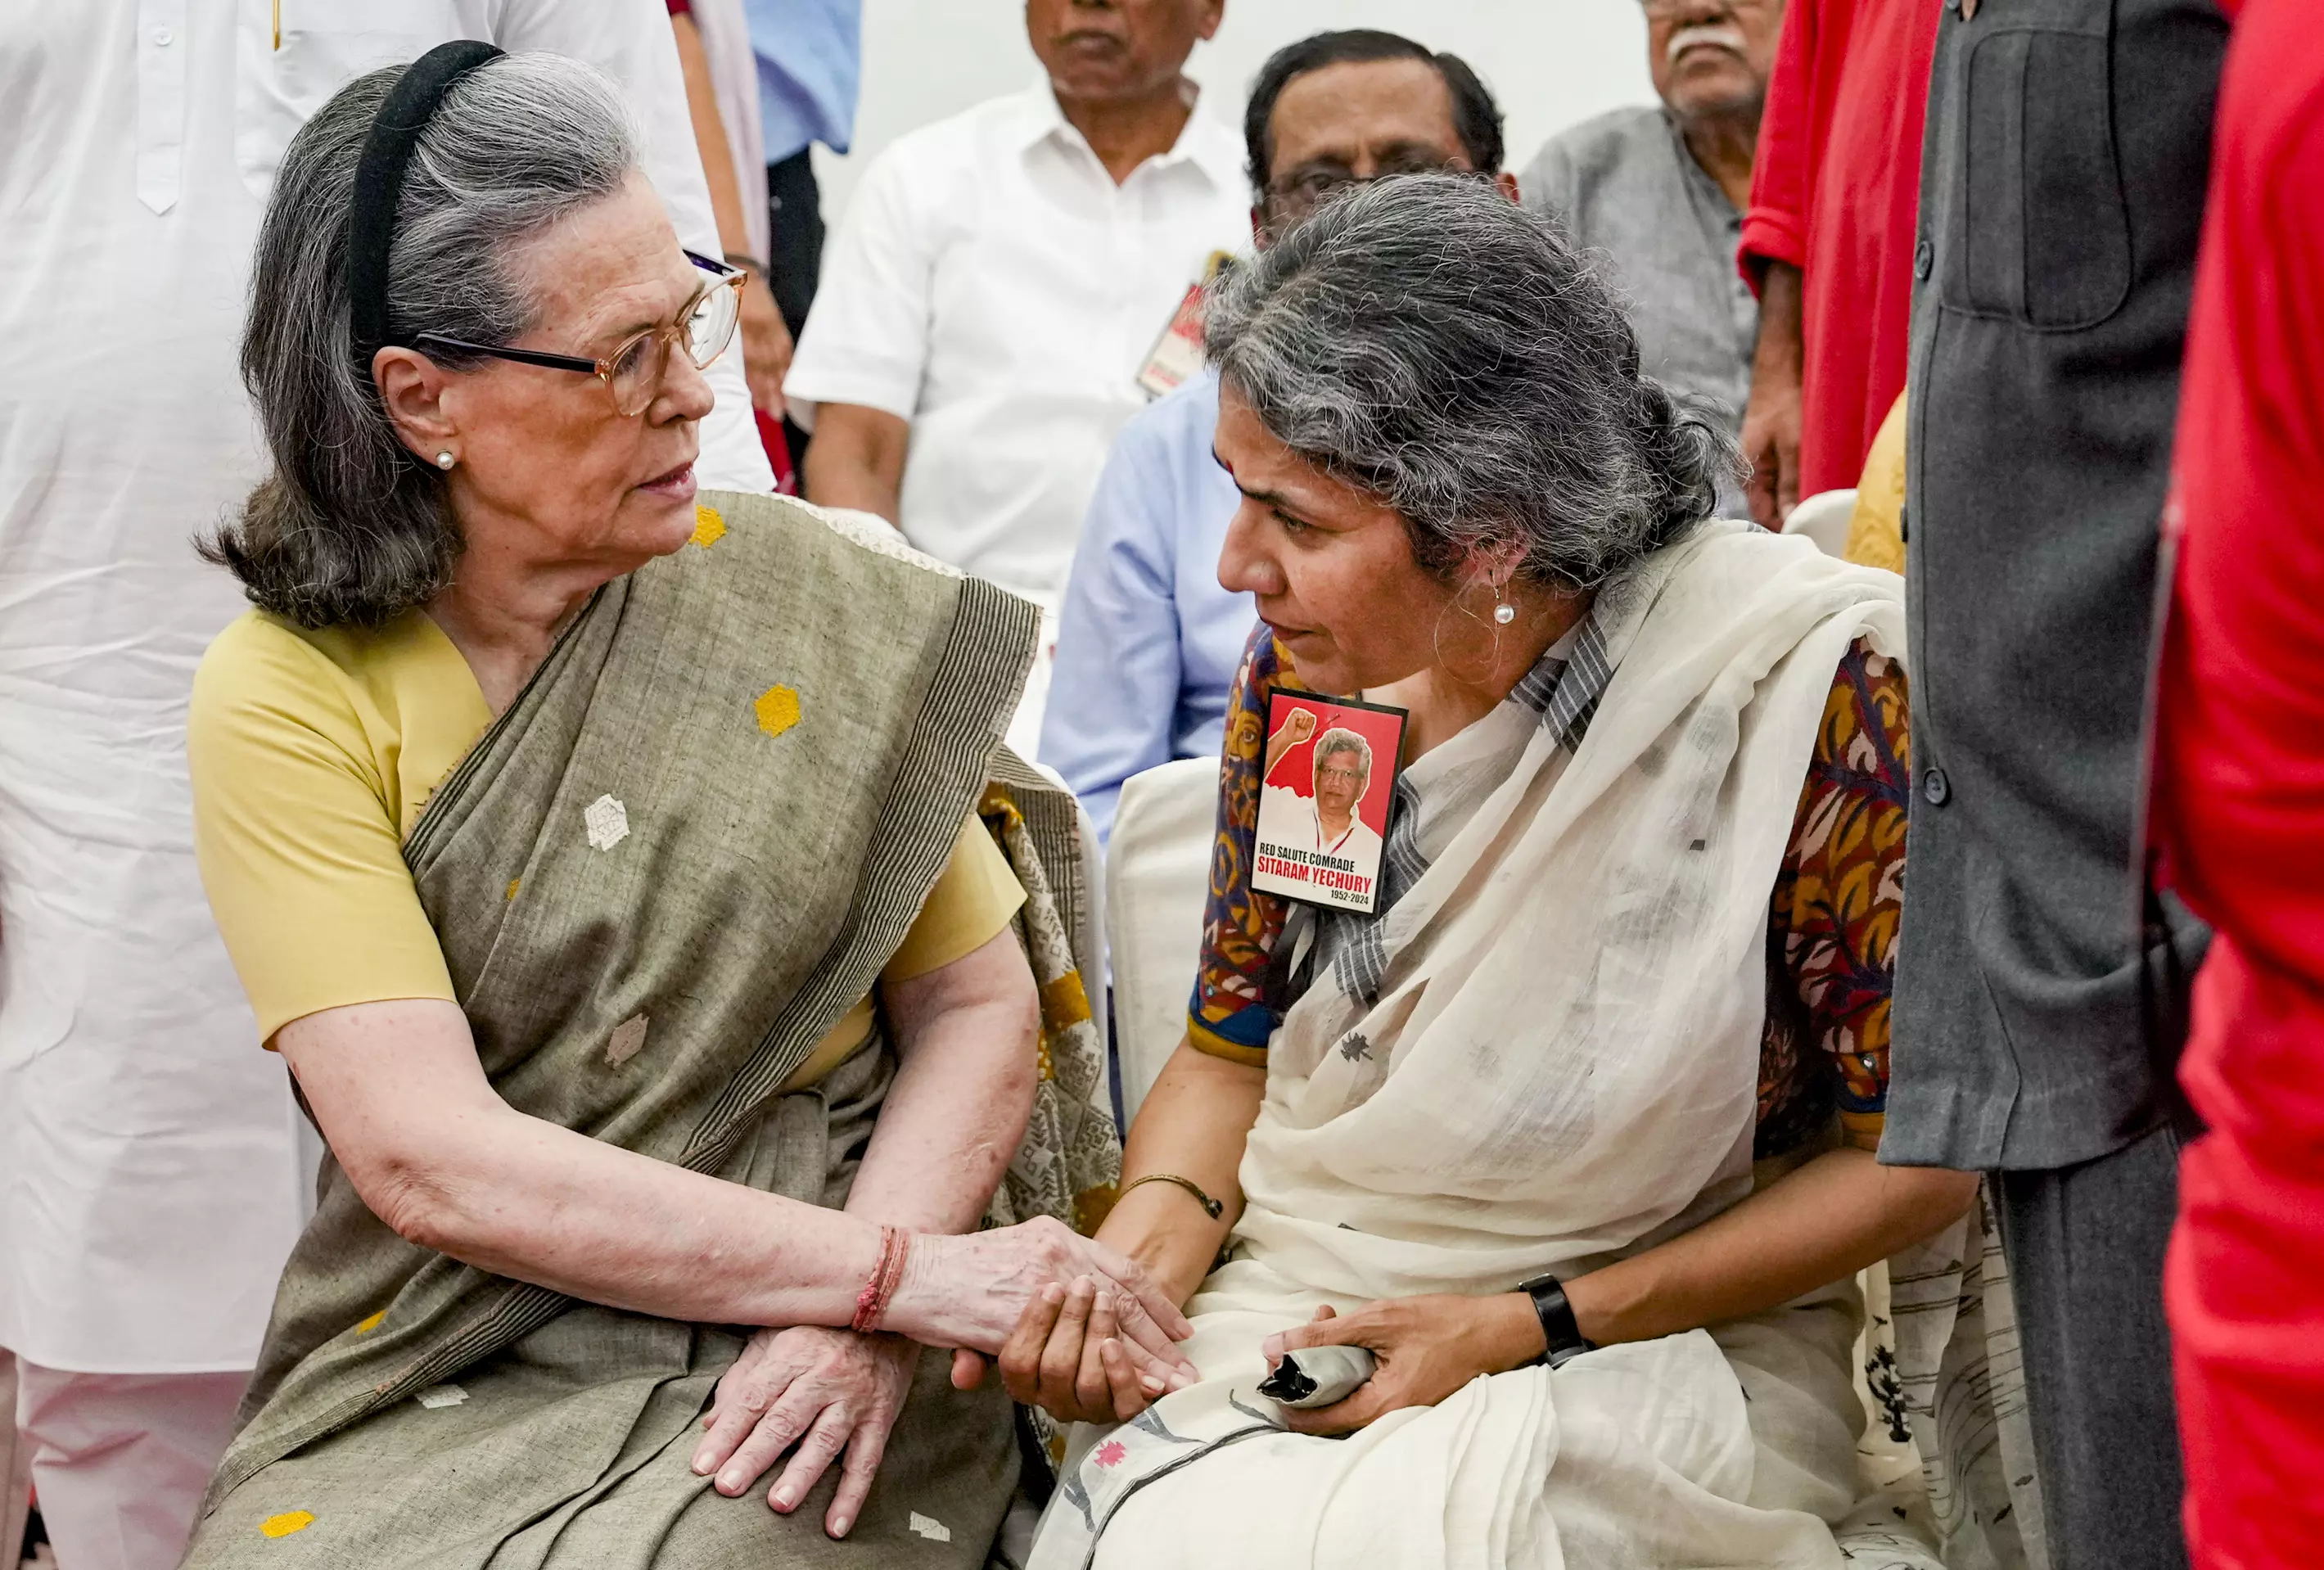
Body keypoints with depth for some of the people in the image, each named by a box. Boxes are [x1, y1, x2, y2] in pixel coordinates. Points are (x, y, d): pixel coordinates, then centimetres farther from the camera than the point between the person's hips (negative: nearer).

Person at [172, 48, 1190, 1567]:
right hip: (443, 1372, 1)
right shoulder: (289, 699, -6)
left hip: (810, 1363, 0)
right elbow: (429, 1159, -14)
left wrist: (861, 1317, -15)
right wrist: (897, 1271, -19)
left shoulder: (820, 600, 0)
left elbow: (981, 1002, 3)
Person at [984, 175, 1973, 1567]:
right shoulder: (1307, 667, -2)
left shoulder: (1805, 681, -16)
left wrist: (1527, 1327, -15)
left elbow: (1916, 1155, -9)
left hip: (1652, 1350, -4)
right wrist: (1137, 1255, -11)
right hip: (1300, 1315, 4)